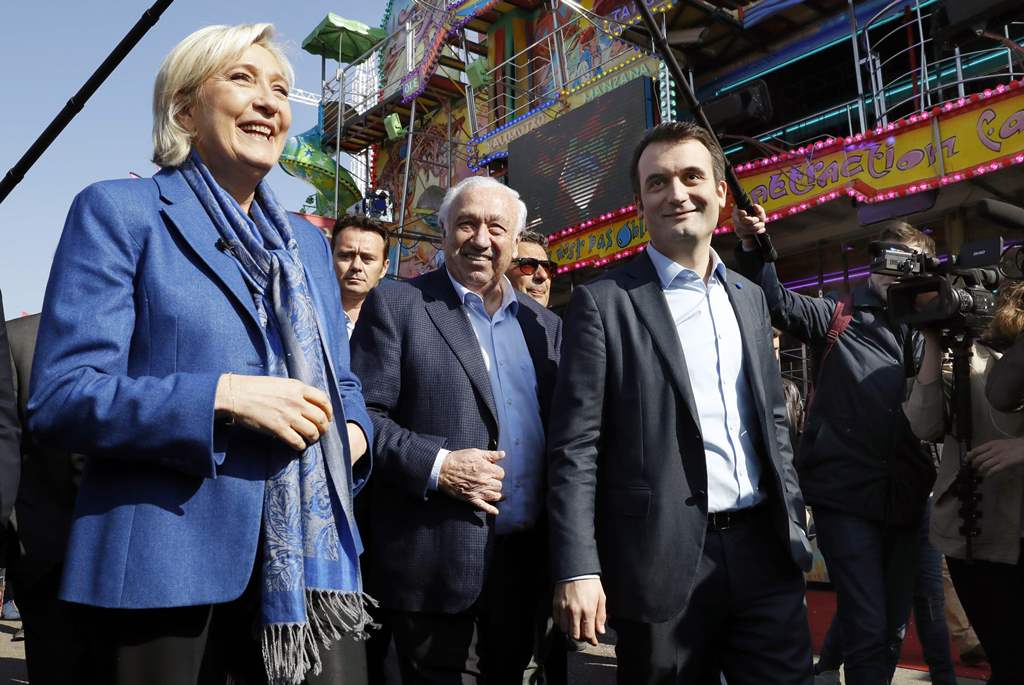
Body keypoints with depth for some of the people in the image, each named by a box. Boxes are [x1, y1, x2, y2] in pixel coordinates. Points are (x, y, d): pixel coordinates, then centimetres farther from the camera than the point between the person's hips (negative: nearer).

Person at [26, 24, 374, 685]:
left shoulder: (307, 241, 17)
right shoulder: (119, 211, -1)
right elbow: (60, 396, -9)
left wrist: (353, 431, 0)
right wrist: (223, 396, -19)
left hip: (310, 554, 5)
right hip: (166, 561, -4)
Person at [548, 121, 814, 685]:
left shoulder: (750, 298, 13)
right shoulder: (604, 302, -6)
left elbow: (773, 421, 17)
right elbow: (574, 446, -10)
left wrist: (792, 523, 12)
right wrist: (578, 570, -16)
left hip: (764, 551, 5)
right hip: (665, 562, -4)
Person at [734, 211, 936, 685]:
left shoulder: (925, 334, 11)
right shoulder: (839, 317, 1)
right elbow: (775, 301, -10)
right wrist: (753, 245, -24)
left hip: (905, 499, 5)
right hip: (846, 495, -5)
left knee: (894, 628, 16)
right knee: (868, 628, -6)